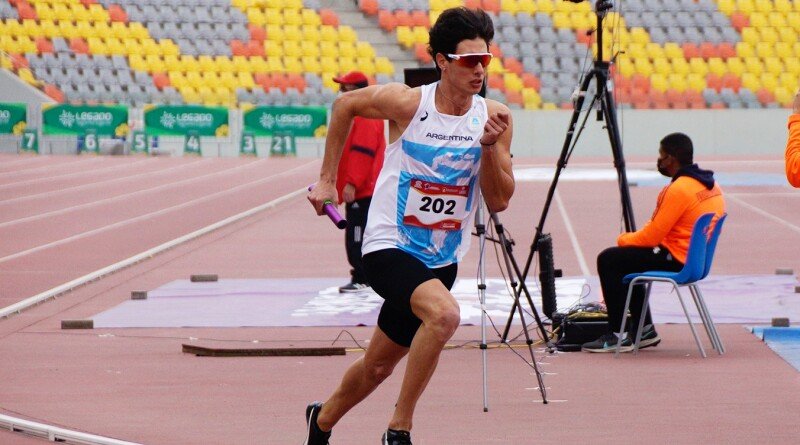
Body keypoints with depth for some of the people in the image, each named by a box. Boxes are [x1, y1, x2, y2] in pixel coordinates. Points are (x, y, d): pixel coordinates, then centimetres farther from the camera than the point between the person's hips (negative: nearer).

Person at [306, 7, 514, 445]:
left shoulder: (494, 117, -4)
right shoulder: (406, 103, -13)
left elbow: (499, 201, -4)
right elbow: (344, 105, 6)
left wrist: (489, 147, -20)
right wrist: (327, 178, 7)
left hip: (442, 258, 5)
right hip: (390, 247, -5)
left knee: (379, 365, 18)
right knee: (444, 313, -34)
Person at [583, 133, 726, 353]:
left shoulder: (679, 190, -20)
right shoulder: (709, 184, 10)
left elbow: (651, 237, -17)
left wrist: (624, 239, 3)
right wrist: (632, 238, 15)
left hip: (677, 260, -10)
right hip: (698, 259, 10)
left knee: (608, 260, -4)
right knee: (623, 260, 24)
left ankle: (616, 336, -2)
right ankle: (644, 330, 23)